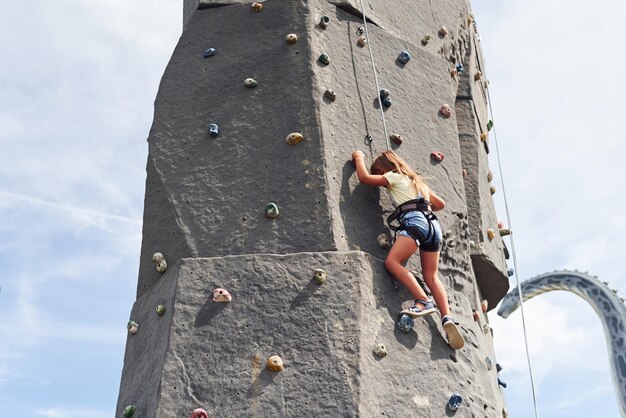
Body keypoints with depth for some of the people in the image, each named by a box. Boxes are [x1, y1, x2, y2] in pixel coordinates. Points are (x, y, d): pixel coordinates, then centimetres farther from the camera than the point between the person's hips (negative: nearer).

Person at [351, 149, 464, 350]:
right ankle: (447, 319, -13)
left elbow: (364, 177, 10)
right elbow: (440, 204, 40)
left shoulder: (395, 177, 11)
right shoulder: (417, 182, 34)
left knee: (392, 261, -16)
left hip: (415, 222, -8)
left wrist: (359, 158, 26)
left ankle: (424, 302, -27)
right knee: (431, 276, 5)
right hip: (433, 225, 8)